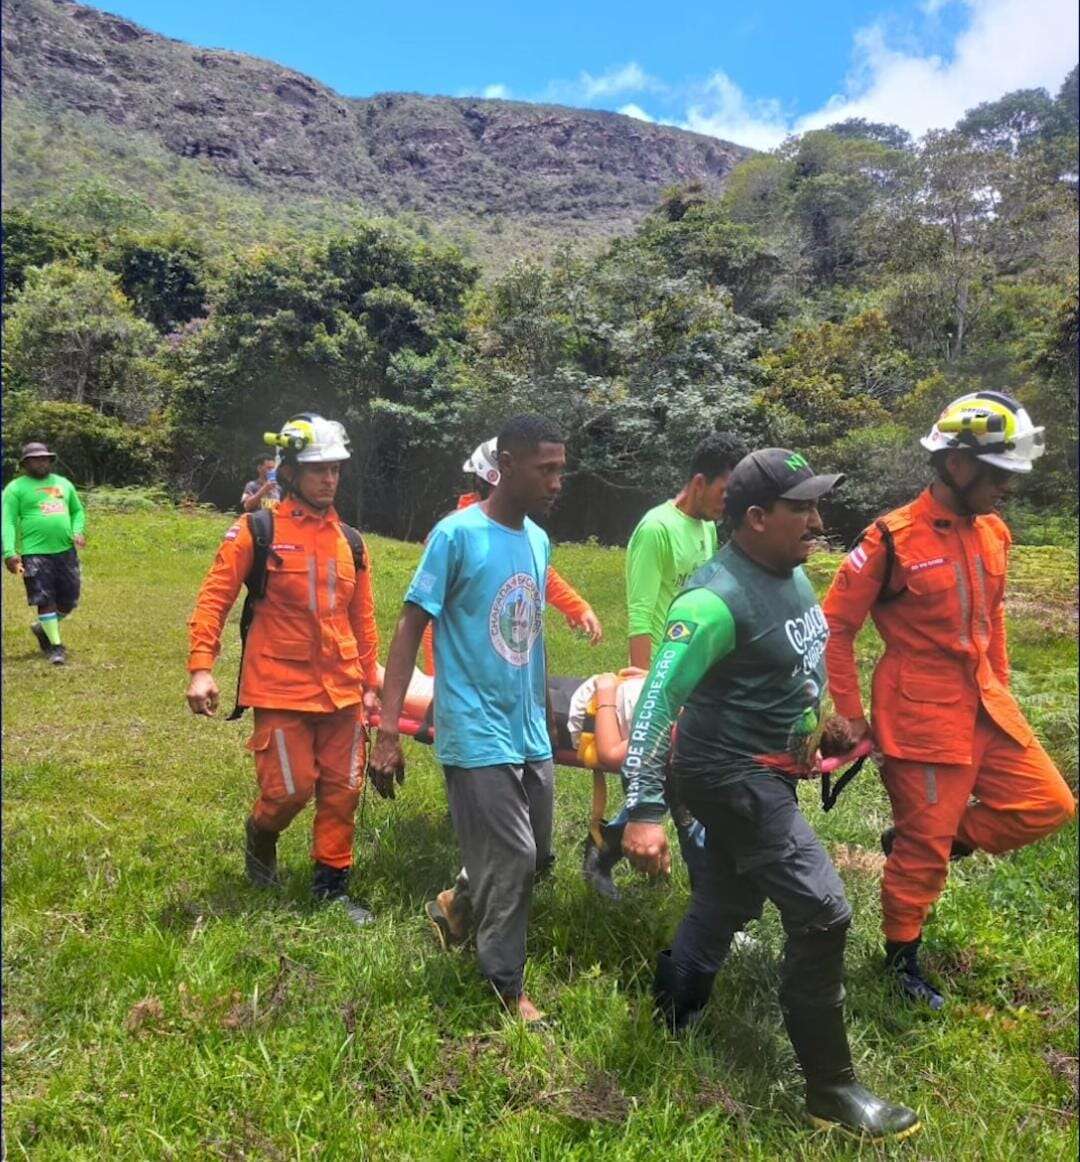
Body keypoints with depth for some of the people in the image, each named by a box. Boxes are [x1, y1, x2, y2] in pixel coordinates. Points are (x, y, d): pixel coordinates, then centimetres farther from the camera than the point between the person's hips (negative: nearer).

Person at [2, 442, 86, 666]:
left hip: (66, 551, 5)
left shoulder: (63, 483, 17)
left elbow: (77, 510, 25)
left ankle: (43, 627, 35)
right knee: (45, 600, -4)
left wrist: (78, 531, 5)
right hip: (35, 553, -5)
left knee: (69, 600, 8)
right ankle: (55, 646, 5)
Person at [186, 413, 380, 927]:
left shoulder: (350, 541, 9)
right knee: (290, 788, -1)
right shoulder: (257, 530, -5)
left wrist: (370, 682, 15)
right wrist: (201, 667, -15)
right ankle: (260, 837, 34)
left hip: (342, 689, 5)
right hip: (281, 688, -4)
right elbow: (214, 597, -6)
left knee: (342, 790, 8)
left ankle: (332, 885, 26)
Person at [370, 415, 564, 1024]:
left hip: (532, 734, 7)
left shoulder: (539, 539, 7)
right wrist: (388, 730, -18)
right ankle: (508, 988, 23)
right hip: (478, 734, -7)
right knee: (511, 861, -1)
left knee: (537, 856, 15)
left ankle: (458, 904, 42)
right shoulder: (457, 534, -13)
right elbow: (410, 627, -13)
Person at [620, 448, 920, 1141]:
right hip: (732, 775, -9)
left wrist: (805, 739, 27)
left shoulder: (793, 572, 4)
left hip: (769, 769, 9)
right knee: (823, 914, -7)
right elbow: (658, 701, -28)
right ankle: (831, 1091, 12)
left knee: (727, 903, 20)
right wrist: (645, 808, -32)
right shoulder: (718, 600, -26)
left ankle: (671, 1024, 42)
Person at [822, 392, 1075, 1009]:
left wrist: (1001, 688, 17)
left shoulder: (994, 533, 5)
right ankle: (902, 955, 28)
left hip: (985, 706, 7)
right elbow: (836, 627, -12)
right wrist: (852, 714, -9)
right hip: (922, 715, -7)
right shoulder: (894, 538, -17)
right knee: (926, 844, 4)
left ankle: (918, 845, 23)